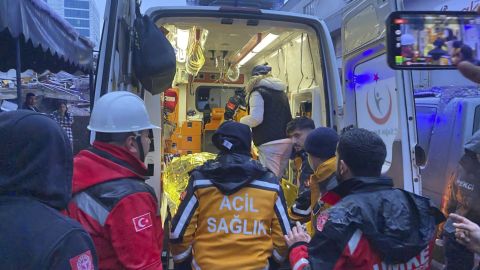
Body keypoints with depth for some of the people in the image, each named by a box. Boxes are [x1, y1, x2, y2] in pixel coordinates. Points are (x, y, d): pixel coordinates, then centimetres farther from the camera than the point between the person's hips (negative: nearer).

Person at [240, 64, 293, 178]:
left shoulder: (257, 92, -4)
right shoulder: (281, 92, 19)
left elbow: (256, 119, -14)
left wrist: (242, 121, 4)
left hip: (270, 143, -8)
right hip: (287, 141, 8)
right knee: (277, 179, 15)